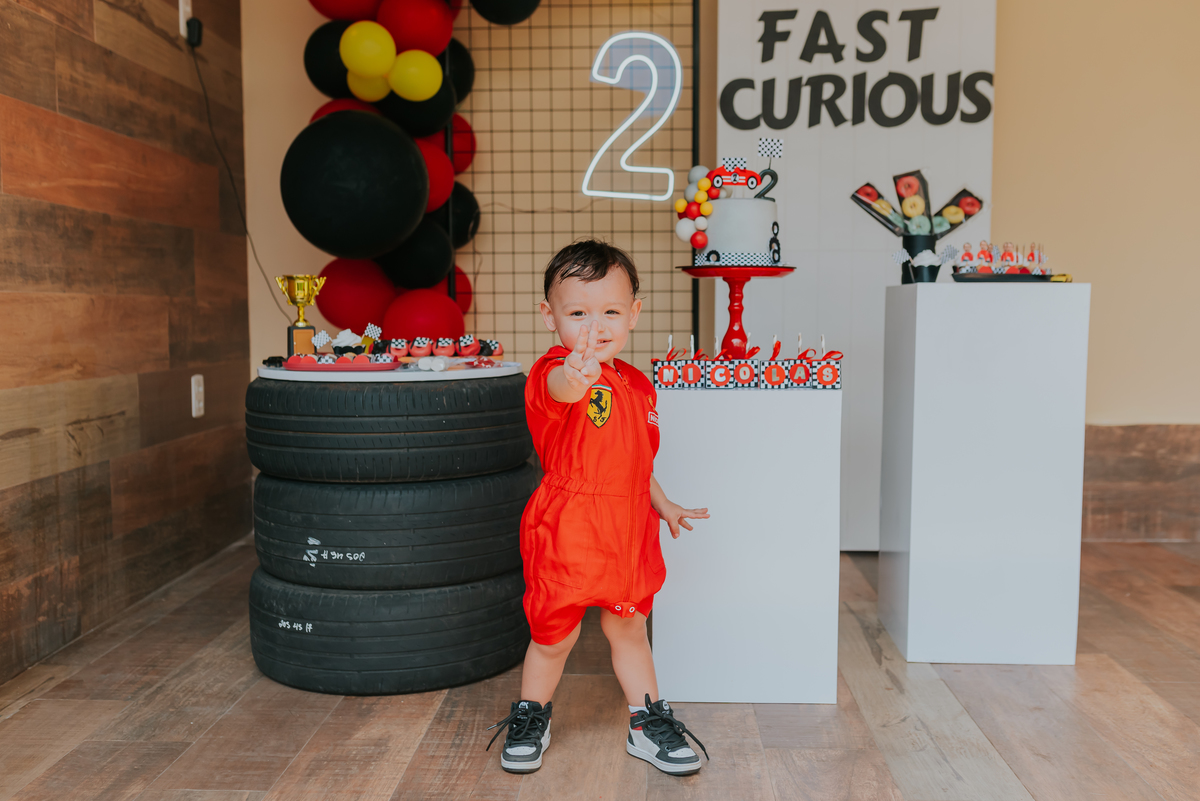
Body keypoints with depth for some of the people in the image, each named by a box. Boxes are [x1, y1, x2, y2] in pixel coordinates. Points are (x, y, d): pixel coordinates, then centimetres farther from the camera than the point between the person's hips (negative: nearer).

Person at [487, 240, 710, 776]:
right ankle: (530, 718, 38)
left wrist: (662, 504, 15)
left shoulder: (636, 384, 6)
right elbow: (559, 390, -45)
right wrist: (577, 375, -66)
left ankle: (648, 724, 36)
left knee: (629, 629, 19)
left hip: (627, 531, 5)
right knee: (555, 635, 11)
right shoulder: (553, 374, -17)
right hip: (566, 531, -5)